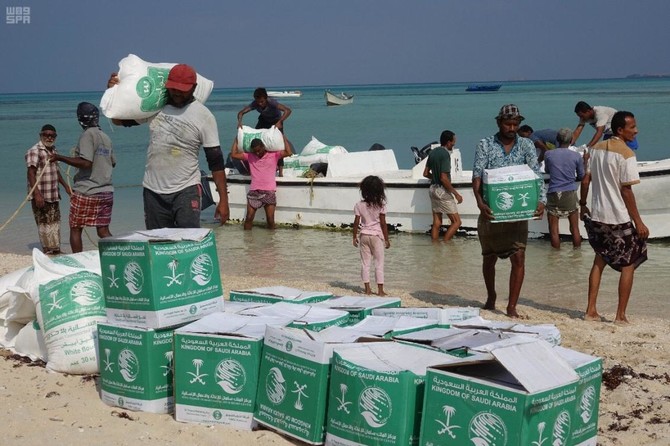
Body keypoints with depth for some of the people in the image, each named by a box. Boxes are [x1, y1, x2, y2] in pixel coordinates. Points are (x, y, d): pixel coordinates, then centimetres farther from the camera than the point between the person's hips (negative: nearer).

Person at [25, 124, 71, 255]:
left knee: (55, 223, 14)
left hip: (53, 195, 9)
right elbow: (31, 173, -21)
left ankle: (56, 250, 23)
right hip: (41, 196, -9)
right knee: (45, 224, -5)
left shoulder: (53, 150, 13)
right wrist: (37, 194, -29)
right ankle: (48, 251, 1)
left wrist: (66, 186, 27)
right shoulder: (34, 151, -14)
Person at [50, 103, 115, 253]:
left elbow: (86, 163, -21)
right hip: (106, 192, 7)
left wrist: (60, 158, -16)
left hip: (86, 192, -7)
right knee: (103, 230, 8)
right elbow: (113, 162, 21)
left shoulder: (88, 135, -11)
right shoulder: (105, 137, 12)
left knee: (75, 229, 5)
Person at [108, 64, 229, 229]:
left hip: (186, 190, -4)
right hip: (153, 190, 4)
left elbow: (216, 161, -6)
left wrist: (223, 200, -10)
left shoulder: (203, 115, -6)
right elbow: (119, 120, 15)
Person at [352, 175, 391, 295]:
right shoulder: (380, 205, -10)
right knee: (379, 263, 5)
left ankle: (367, 288, 11)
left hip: (364, 236, 2)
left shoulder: (359, 205, -4)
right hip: (377, 236, -2)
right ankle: (380, 289, 5)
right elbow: (383, 224, -8)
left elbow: (356, 223, -2)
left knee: (365, 263, 10)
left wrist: (354, 237, 10)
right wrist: (386, 239, 0)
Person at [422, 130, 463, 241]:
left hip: (433, 189, 9)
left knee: (437, 222, 12)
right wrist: (456, 194, -17)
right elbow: (444, 178, -23)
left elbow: (426, 173, 14)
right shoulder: (445, 154, -18)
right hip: (442, 191, -9)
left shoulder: (433, 152, 8)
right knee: (456, 221, -2)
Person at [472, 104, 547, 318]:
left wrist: (541, 200, -25)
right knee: (489, 258, 13)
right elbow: (477, 175, -10)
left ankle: (512, 306, -2)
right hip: (490, 211, 0)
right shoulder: (485, 145, 0)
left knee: (518, 257, -9)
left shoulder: (526, 146, 3)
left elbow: (536, 174, -7)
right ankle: (491, 296, 36)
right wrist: (480, 201, -28)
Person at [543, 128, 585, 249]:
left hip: (553, 194, -1)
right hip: (570, 194, 1)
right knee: (575, 228, 11)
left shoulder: (549, 154, -2)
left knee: (554, 230, 3)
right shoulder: (576, 156, -2)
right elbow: (581, 176, 10)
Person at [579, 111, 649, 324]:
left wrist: (583, 205, 20)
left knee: (599, 260, 19)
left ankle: (591, 310, 16)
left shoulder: (597, 148, 5)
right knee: (628, 264, 7)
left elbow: (586, 180, 7)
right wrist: (638, 221, -12)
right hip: (619, 218, -7)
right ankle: (621, 315, 7)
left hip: (596, 215, 7)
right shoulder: (626, 154, -15)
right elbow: (626, 191, -17)